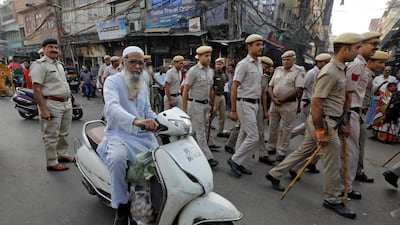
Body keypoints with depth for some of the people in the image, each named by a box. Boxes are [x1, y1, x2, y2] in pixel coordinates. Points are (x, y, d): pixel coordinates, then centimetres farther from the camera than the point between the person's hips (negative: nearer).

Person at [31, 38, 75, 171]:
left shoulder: (59, 64, 16)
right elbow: (36, 89, -17)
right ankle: (52, 163, 10)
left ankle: (62, 155, 33)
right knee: (51, 136, 0)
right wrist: (43, 109, -23)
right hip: (52, 105, -8)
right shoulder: (40, 65, -10)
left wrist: (68, 101, 19)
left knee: (63, 133, 18)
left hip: (66, 103, 8)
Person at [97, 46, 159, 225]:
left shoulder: (144, 85, 14)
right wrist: (135, 121, -46)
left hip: (142, 134, 6)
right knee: (117, 157, -34)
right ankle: (122, 207, -16)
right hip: (119, 134, -5)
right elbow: (113, 107, -27)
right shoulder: (112, 81, -7)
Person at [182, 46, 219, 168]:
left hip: (205, 104, 7)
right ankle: (208, 158, 0)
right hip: (195, 104, -7)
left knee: (197, 131, 14)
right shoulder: (193, 71, -12)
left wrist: (212, 105, 14)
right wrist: (184, 109, -14)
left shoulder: (210, 71, 10)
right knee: (200, 132, -3)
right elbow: (185, 91, -12)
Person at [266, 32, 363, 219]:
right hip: (324, 122, -10)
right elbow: (316, 103, -22)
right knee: (332, 163, 3)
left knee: (303, 151, 17)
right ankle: (333, 200, 21)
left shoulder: (340, 70, 15)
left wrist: (343, 123, 18)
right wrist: (321, 131, -22)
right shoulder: (330, 73, -18)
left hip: (330, 121, 10)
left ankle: (274, 174, 28)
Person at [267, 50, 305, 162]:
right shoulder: (278, 70, 12)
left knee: (286, 129, 2)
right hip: (275, 102, 6)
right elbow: (271, 86, 12)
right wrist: (273, 98, -5)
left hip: (289, 104, -5)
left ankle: (282, 152, 11)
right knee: (273, 126, 13)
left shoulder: (298, 71, -5)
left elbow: (298, 89, -14)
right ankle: (271, 148, 27)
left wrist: (283, 99, -14)